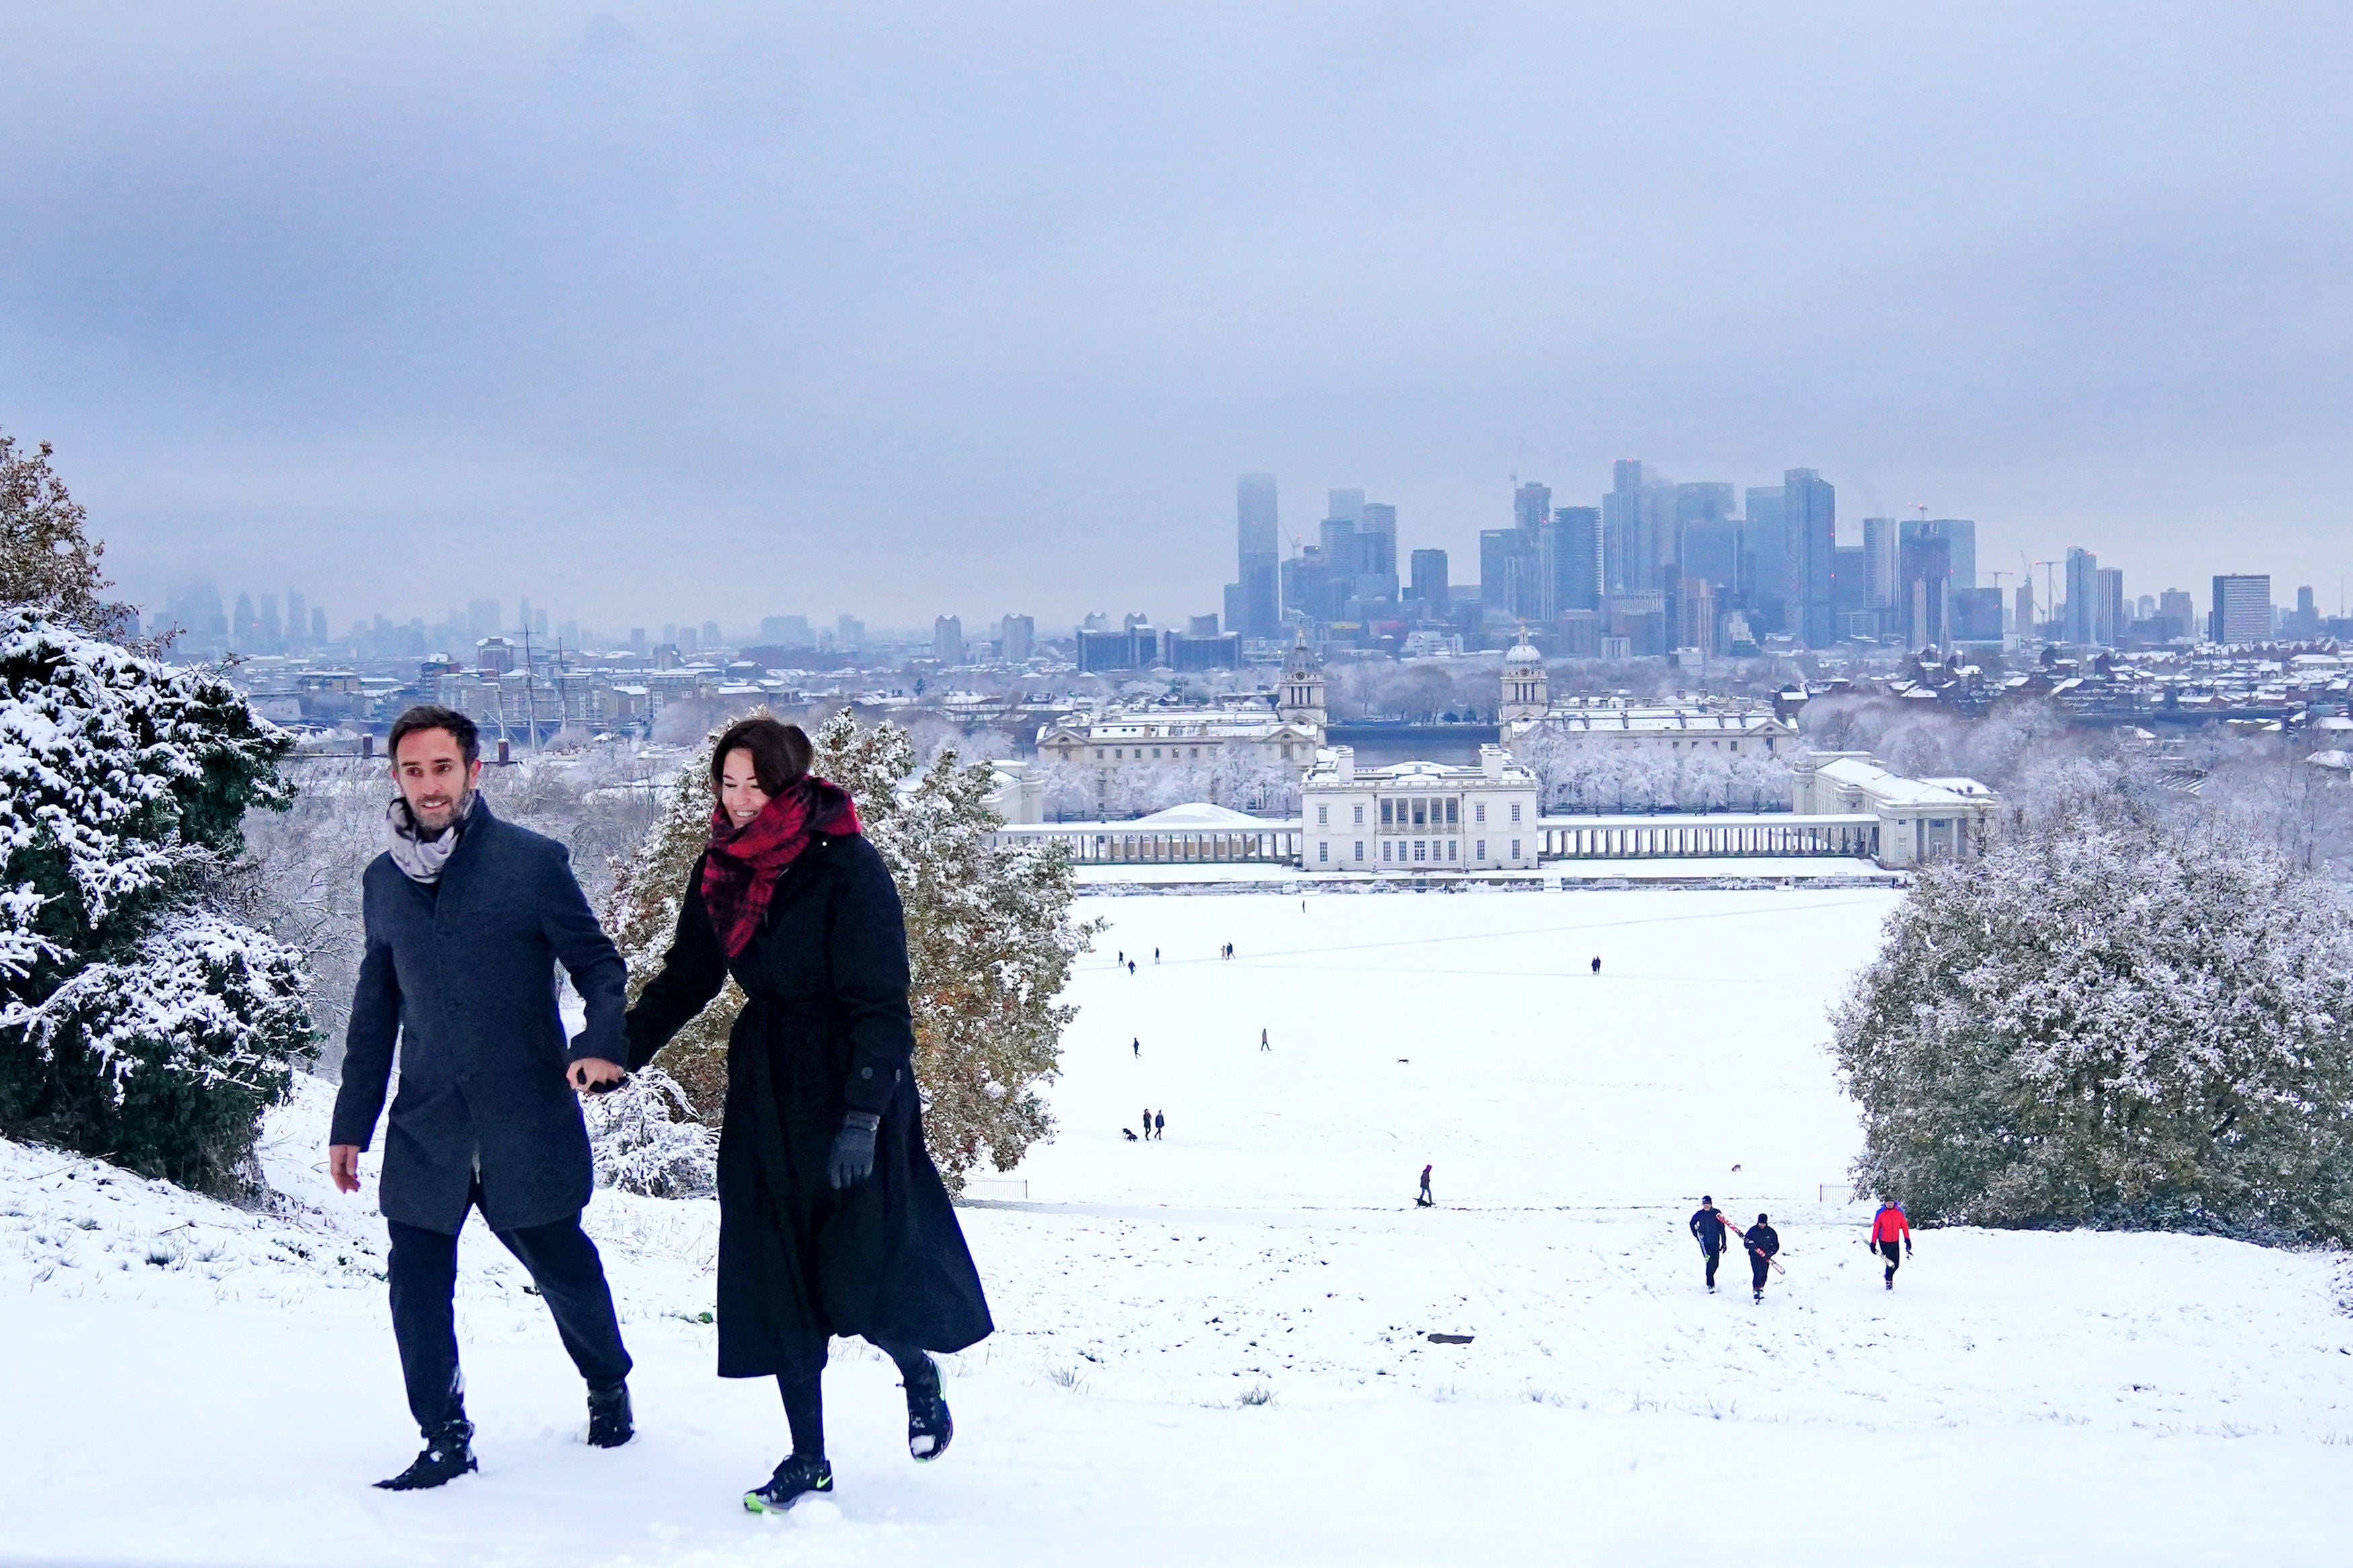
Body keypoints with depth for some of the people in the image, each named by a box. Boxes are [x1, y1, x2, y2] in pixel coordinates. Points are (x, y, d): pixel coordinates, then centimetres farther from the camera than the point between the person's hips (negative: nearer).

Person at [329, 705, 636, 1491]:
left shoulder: (532, 862, -5)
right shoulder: (383, 881, 8)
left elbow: (598, 963, -2)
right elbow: (374, 1011, 16)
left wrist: (603, 1041, -22)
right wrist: (351, 1124, 15)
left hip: (525, 1120, -3)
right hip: (426, 1125, 3)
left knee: (560, 1264, 10)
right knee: (416, 1282, -3)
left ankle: (608, 1384, 37)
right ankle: (445, 1440, 12)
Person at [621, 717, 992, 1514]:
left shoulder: (846, 867, -16)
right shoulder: (720, 871, 3)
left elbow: (879, 1002, -18)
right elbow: (684, 979, 13)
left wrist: (862, 1115, -24)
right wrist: (617, 1052, 3)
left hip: (851, 1088, -6)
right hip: (767, 1095, 6)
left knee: (861, 1275, -7)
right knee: (778, 1281, 5)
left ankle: (920, 1376, 26)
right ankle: (808, 1459, 15)